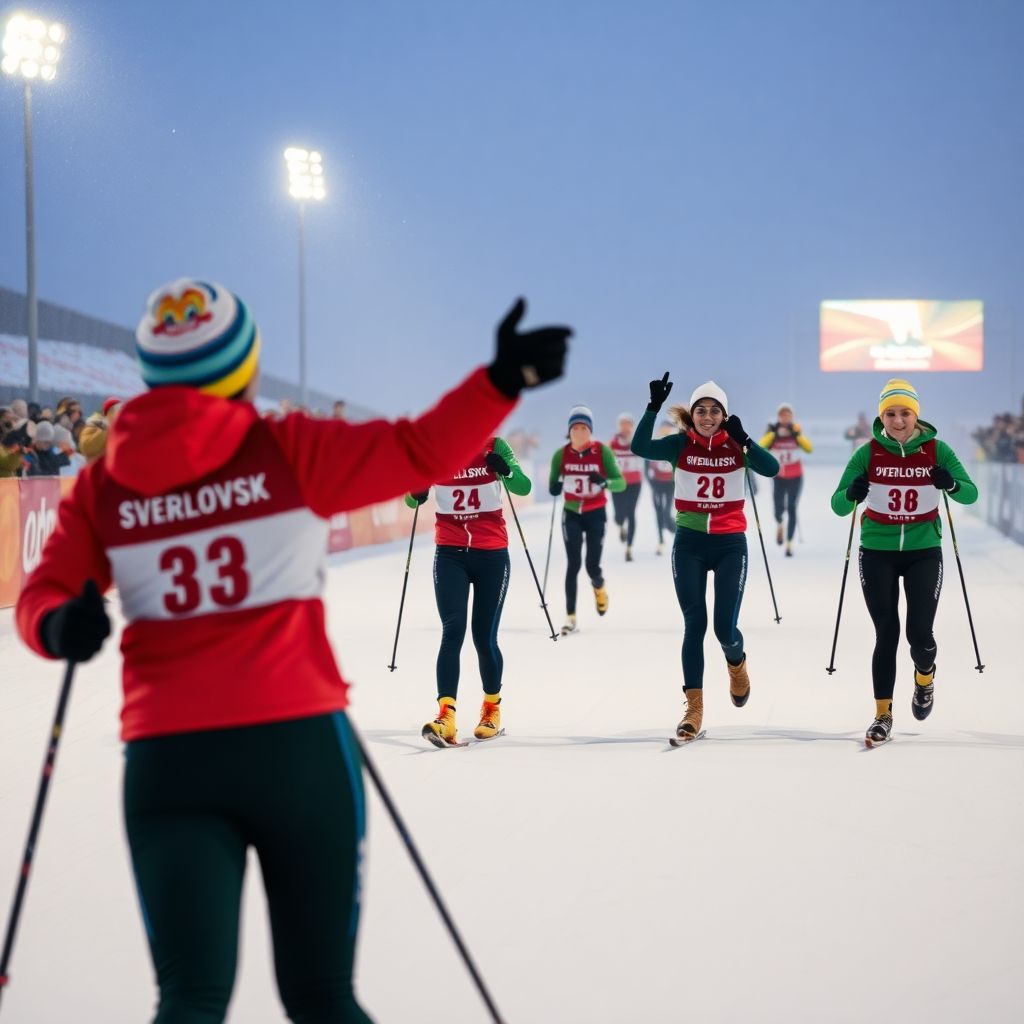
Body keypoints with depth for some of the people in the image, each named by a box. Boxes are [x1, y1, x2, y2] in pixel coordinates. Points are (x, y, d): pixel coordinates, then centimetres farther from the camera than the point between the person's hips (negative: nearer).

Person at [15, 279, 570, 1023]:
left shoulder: (99, 488, 6)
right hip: (295, 741, -2)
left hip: (165, 762, 2)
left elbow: (42, 599, 7)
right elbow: (422, 454, -4)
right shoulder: (288, 450, -3)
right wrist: (505, 379, -2)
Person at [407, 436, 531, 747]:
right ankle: (446, 718, -22)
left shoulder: (493, 447, -4)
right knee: (452, 630, -14)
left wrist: (505, 471, -33)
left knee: (485, 637, 3)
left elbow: (524, 487, -13)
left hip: (492, 555, 0)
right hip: (450, 554, 0)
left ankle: (492, 709, 26)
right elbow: (412, 500, 4)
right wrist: (416, 494, -19)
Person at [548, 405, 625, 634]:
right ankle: (570, 618, -4)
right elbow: (553, 484, 4)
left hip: (595, 514, -1)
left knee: (592, 566, -3)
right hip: (571, 514, 1)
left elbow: (621, 483, -14)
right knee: (573, 564, -9)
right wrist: (555, 487, -20)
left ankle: (599, 587, 35)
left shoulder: (602, 451, -12)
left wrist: (605, 482, -35)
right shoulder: (561, 455, -7)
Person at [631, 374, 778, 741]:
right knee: (694, 624, -3)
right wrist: (654, 406, -29)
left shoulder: (736, 445, -1)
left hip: (730, 544, 0)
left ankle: (737, 664, 33)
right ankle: (694, 710, 2)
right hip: (689, 544, 0)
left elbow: (771, 468, -18)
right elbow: (641, 447, -19)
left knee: (725, 628, -4)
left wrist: (743, 439, -30)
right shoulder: (681, 445, -1)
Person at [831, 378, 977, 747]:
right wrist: (851, 493, -32)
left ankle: (925, 677, 30)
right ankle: (883, 715, 9)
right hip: (878, 553, 0)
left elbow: (971, 495, -7)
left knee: (920, 633, -5)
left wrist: (952, 485, -29)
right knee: (886, 634, -1)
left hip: (923, 551, 0)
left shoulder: (936, 450, -4)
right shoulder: (868, 453, -6)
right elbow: (838, 506, -9)